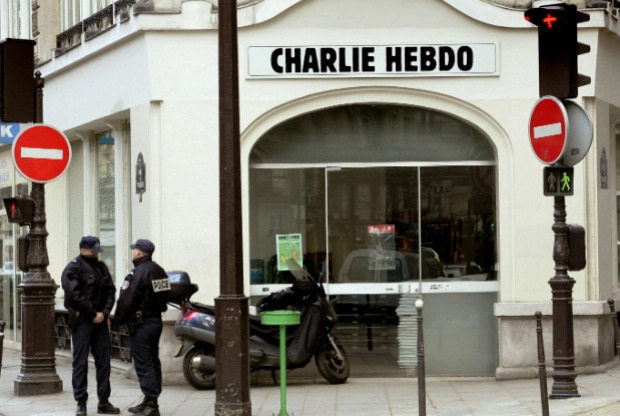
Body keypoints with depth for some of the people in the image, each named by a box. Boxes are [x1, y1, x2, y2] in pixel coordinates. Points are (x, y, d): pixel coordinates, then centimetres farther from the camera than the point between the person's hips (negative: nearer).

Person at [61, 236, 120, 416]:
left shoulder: (101, 267, 15)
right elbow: (75, 296, -14)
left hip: (100, 320, 6)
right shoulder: (73, 268, -6)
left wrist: (104, 313, -4)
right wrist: (93, 314, -13)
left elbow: (110, 291, 11)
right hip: (82, 320, -6)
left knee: (103, 361, 7)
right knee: (80, 362, -4)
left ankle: (104, 401, 14)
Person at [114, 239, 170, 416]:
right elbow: (164, 296, 12)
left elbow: (126, 300, -18)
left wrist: (118, 320, -5)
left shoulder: (138, 273, -18)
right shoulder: (159, 271, 9)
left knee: (144, 365, -6)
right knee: (153, 362, 13)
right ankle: (150, 401, 20)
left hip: (141, 324, -9)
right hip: (156, 320, 9)